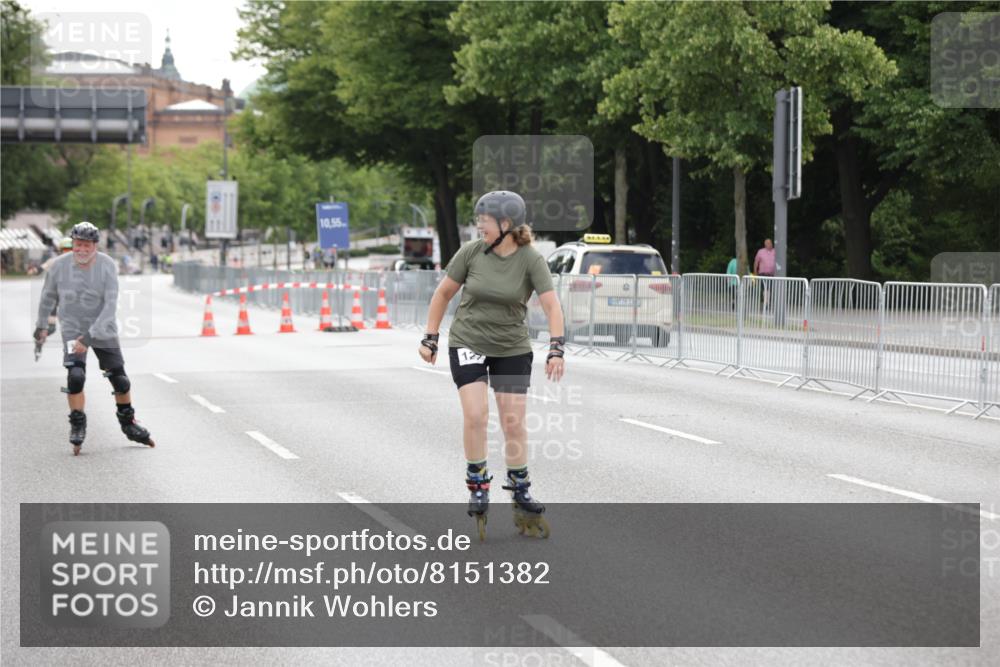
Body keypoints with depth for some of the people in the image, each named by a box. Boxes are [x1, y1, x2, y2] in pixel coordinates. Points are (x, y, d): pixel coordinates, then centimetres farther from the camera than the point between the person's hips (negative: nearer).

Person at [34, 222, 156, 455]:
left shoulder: (107, 266, -17)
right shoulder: (60, 266, -12)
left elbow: (111, 305, -22)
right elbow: (48, 296, 7)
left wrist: (90, 337, -28)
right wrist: (41, 325, 15)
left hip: (103, 329, 0)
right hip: (72, 329, 0)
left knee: (120, 380, 5)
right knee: (75, 375, -20)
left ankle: (128, 424, 27)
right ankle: (77, 425, -4)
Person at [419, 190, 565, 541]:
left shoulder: (530, 260, -13)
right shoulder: (471, 252, -9)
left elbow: (552, 305, -19)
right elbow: (443, 293, 2)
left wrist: (556, 349, -31)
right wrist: (430, 338, 2)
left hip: (512, 350, 0)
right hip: (467, 344, 0)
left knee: (513, 422, -1)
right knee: (475, 415, -13)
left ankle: (521, 494, 13)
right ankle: (477, 486, 3)